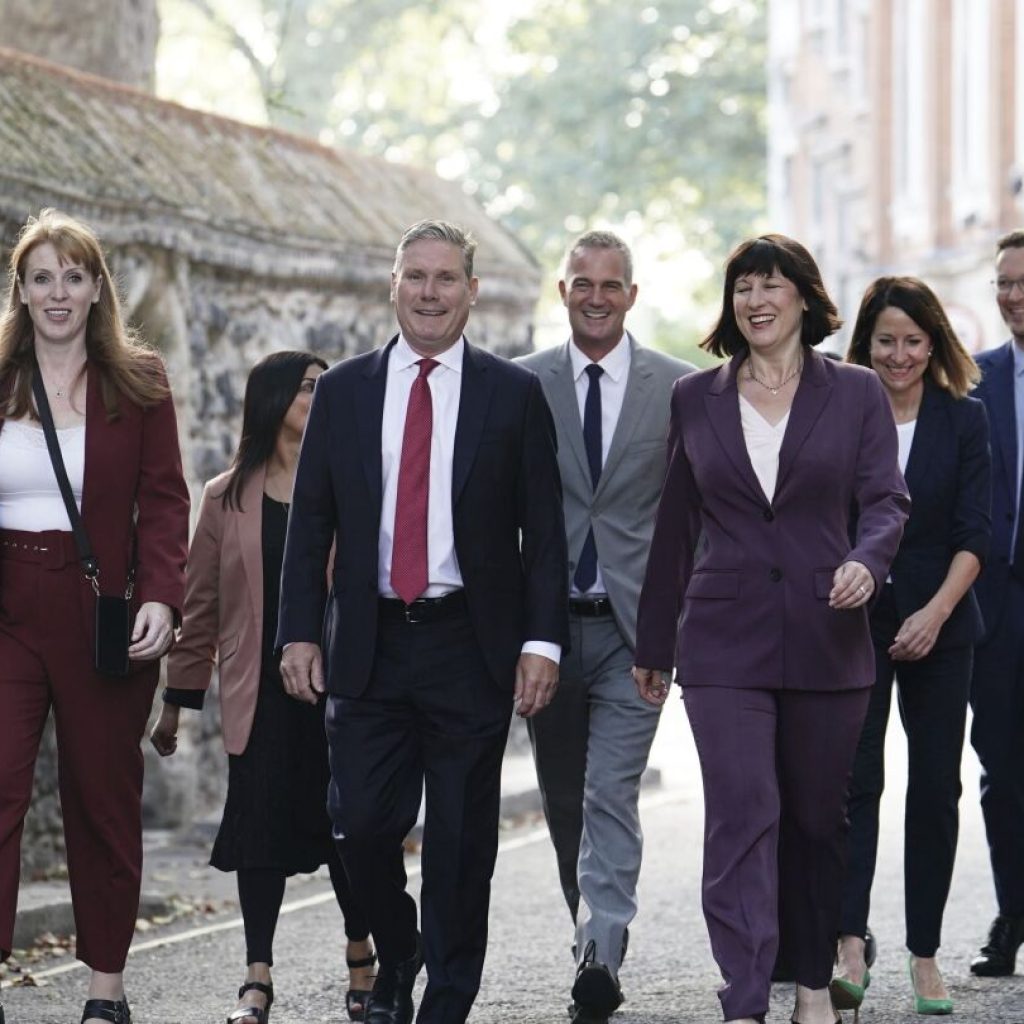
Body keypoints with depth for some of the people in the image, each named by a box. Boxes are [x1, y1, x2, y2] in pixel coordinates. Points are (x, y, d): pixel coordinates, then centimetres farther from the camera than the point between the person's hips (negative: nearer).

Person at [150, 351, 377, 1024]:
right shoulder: (229, 497, 8)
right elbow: (201, 603, 10)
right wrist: (178, 698, 10)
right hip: (261, 691, 0)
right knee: (261, 825, -3)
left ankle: (362, 964, 20)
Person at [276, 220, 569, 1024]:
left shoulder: (515, 394, 3)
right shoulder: (343, 391, 8)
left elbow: (544, 531, 1)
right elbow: (310, 522, 8)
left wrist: (543, 640, -7)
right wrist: (300, 632, 0)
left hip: (471, 644, -1)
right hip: (368, 644, 2)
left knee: (462, 840, 2)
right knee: (361, 823, -2)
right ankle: (396, 959, 25)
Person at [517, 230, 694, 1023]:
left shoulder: (678, 387, 2)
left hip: (635, 625, -2)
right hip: (548, 621, 2)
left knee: (611, 794, -12)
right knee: (564, 799, 11)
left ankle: (601, 956, -16)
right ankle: (596, 930, 27)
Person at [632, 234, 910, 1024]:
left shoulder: (855, 393, 5)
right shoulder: (696, 398, 9)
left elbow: (886, 499, -1)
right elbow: (676, 525, 12)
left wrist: (865, 561, -23)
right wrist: (655, 642, 14)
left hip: (826, 640, 0)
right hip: (725, 640, 0)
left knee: (818, 818, 10)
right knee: (742, 816, -11)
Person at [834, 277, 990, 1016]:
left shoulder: (964, 420, 4)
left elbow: (976, 532, -1)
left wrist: (938, 610, -14)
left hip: (939, 628, 1)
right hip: (854, 623, -1)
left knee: (936, 789, 4)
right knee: (855, 781, -11)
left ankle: (925, 956, 12)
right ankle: (850, 948, -18)